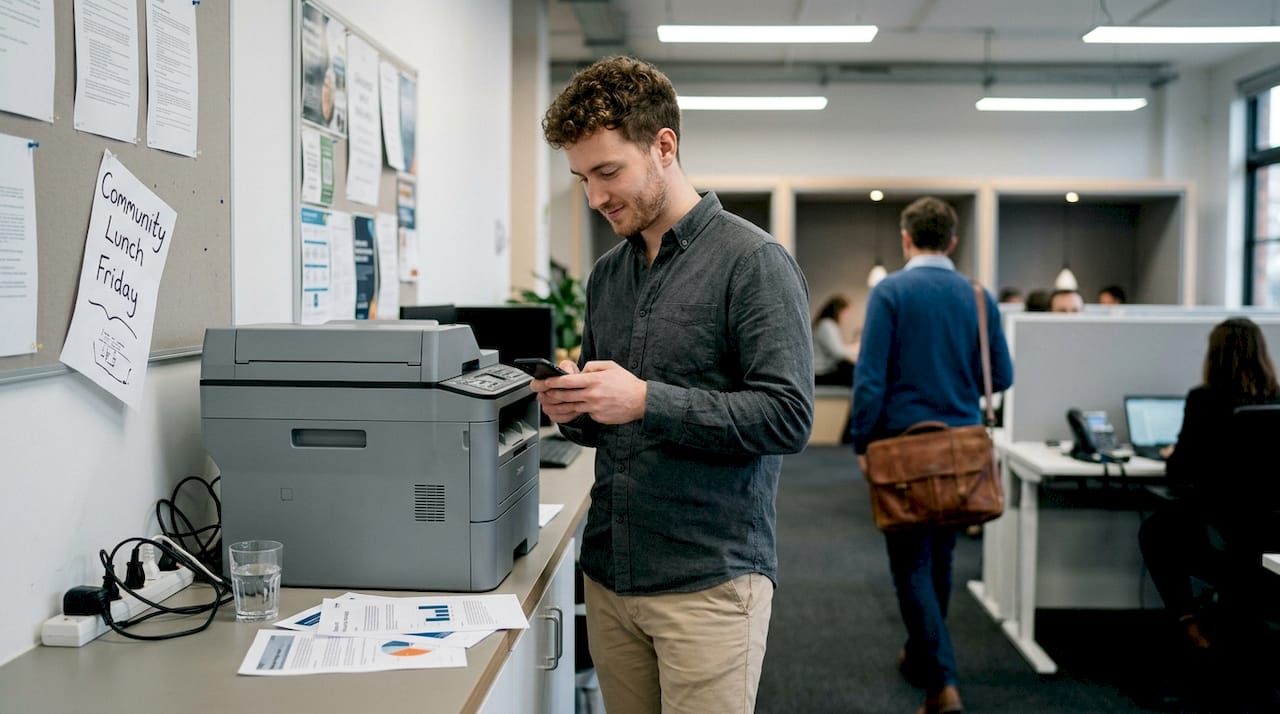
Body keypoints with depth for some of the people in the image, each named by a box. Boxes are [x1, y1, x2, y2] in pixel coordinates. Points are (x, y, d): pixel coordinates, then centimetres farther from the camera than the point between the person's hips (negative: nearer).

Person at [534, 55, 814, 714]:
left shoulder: (752, 261, -9)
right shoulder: (608, 274, 12)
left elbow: (788, 417, -16)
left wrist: (645, 401, -22)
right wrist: (572, 408, -3)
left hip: (708, 583, -6)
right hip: (608, 575, 6)